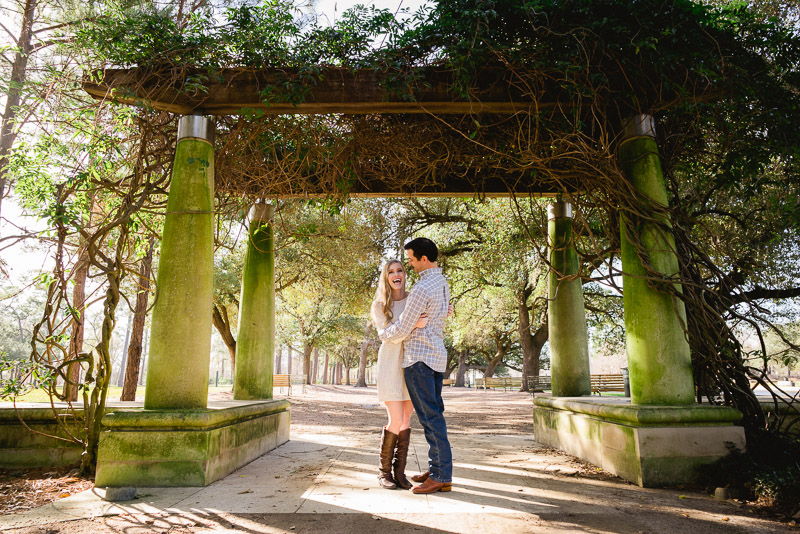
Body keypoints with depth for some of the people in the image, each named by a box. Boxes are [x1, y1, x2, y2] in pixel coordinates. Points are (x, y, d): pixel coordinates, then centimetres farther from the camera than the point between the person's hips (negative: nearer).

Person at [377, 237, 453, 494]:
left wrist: (382, 333, 5)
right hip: (437, 356, 10)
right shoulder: (442, 283, 13)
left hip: (419, 357, -10)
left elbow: (402, 329, -16)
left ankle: (443, 477, 0)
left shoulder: (422, 288, -18)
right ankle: (435, 468, 22)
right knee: (434, 414, 14)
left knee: (430, 417, -6)